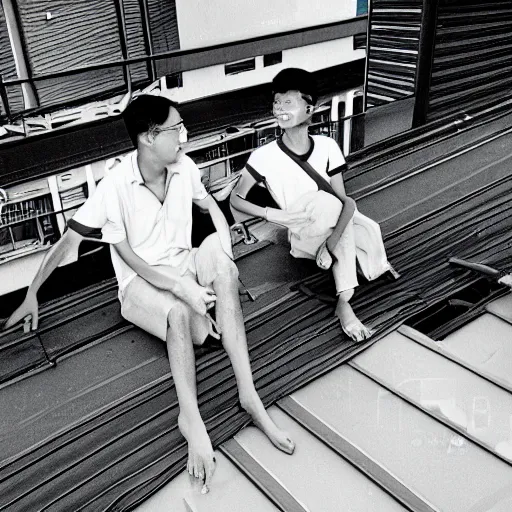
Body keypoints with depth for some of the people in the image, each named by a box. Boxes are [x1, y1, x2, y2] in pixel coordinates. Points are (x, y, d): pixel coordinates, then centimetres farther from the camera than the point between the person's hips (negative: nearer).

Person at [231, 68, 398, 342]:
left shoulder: (327, 146, -12)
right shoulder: (265, 156, -16)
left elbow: (346, 201, -15)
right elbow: (236, 198, -8)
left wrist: (334, 239, -32)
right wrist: (275, 214, -23)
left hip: (333, 228, 2)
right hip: (303, 237, -2)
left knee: (368, 229, -29)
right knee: (328, 203, -32)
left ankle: (343, 302, -6)